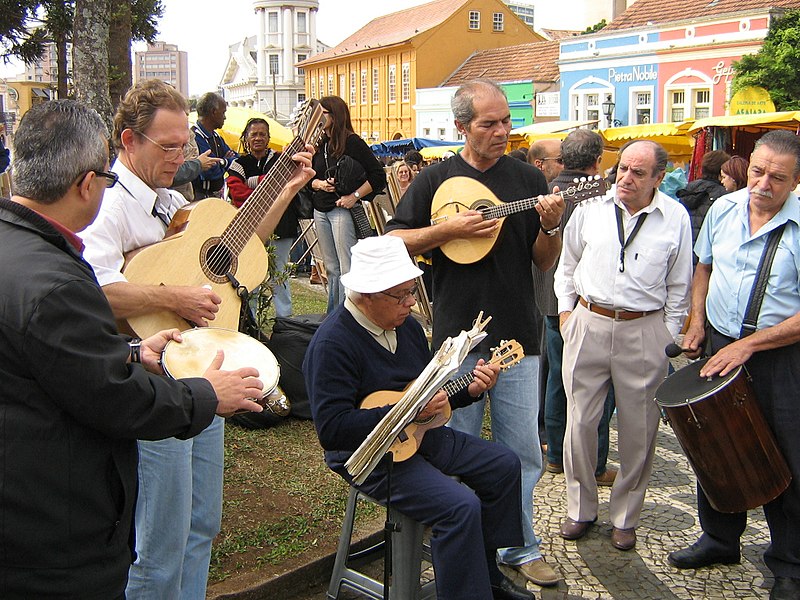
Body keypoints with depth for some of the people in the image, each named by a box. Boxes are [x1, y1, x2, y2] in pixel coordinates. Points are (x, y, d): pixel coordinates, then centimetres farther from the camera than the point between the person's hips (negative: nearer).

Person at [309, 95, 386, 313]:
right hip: (320, 211, 7)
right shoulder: (319, 145, 14)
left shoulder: (352, 142, -6)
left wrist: (355, 196, -16)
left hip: (342, 209, -7)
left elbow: (378, 175, -10)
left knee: (347, 268, -7)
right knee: (331, 268, 12)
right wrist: (318, 184, -4)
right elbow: (309, 178, 18)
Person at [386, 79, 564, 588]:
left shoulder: (529, 179, 5)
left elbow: (544, 261, 5)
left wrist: (550, 225, -15)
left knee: (522, 451, 9)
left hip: (518, 335, 1)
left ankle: (520, 547, 26)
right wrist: (449, 229, -14)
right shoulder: (436, 179, 1)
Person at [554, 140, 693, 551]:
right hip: (588, 323, 1)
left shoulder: (676, 218, 0)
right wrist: (565, 309, 8)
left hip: (644, 332, -1)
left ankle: (625, 517, 26)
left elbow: (679, 285, 6)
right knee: (580, 421, 6)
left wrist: (669, 336, 3)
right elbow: (567, 264, 14)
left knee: (638, 431, 8)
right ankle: (580, 508, 25)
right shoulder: (591, 207, 2)